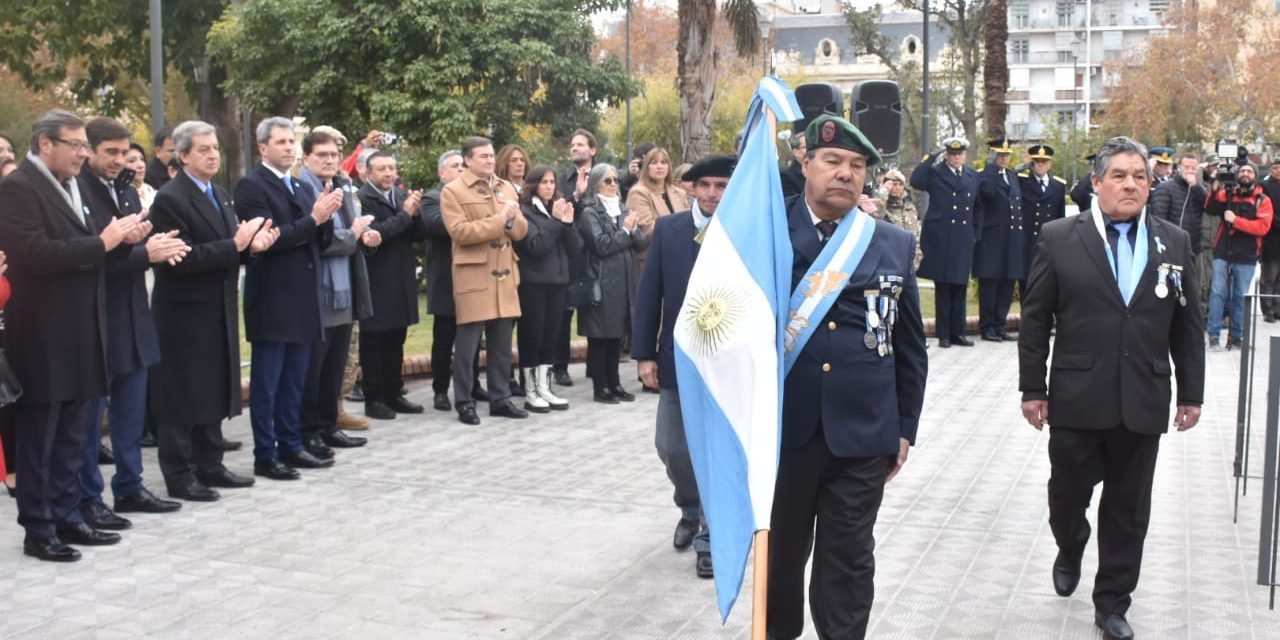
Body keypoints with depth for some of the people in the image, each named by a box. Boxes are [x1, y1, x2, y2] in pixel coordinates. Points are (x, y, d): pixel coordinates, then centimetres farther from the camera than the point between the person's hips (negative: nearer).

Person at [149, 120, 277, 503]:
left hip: (218, 312, 8)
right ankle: (179, 476, 7)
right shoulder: (169, 199, -14)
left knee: (214, 392, 14)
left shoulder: (221, 196, 13)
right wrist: (235, 245, -23)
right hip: (185, 314, -8)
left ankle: (209, 465, 23)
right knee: (182, 395, 0)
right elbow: (183, 259, -23)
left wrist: (251, 245, -6)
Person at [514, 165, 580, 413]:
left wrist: (568, 223, -7)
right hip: (533, 283, -6)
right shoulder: (525, 212, -5)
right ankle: (531, 392, 3)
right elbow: (536, 246, -17)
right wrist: (555, 221, -17)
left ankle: (545, 389, 13)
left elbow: (576, 248, 8)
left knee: (551, 337, 7)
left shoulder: (559, 210, 13)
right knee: (532, 337, -2)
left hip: (557, 282, 6)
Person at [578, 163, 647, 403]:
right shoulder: (590, 213, -3)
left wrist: (634, 229, -10)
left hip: (624, 283, 6)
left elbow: (643, 242, 9)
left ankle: (614, 383, 17)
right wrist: (625, 230, -7)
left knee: (617, 335, 9)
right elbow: (602, 245, -13)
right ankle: (600, 387, 5)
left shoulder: (624, 210, 15)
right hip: (602, 283, -6)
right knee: (600, 337, -1)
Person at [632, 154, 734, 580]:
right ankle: (691, 510, 38)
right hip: (678, 357, 3)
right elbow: (649, 294, 1)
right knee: (671, 447, 10)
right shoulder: (667, 230, 1)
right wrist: (644, 353, -3)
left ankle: (709, 536, 14)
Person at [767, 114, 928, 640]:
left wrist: (905, 427, 7)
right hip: (782, 426, 0)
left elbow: (910, 346, 8)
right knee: (781, 550, 15)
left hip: (862, 431, 1)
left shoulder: (896, 245, 6)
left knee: (848, 558, 9)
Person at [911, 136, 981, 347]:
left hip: (963, 241, 4)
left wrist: (976, 232, 11)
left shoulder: (973, 177, 13)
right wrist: (931, 157, -15)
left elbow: (978, 207, 20)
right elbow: (915, 181, -19)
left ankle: (957, 332, 15)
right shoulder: (935, 173, 0)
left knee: (960, 288, 8)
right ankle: (944, 335, 7)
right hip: (940, 239, -4)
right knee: (942, 288, 1)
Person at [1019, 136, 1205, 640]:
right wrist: (1033, 388, -3)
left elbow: (1187, 326, 8)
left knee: (1128, 513, 9)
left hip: (1142, 406, 2)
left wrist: (1191, 392, 7)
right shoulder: (1059, 238, -2)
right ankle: (1070, 553, 43)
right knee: (1067, 497, 11)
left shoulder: (1174, 243, 5)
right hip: (1076, 403, -2)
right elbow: (1035, 320, -1)